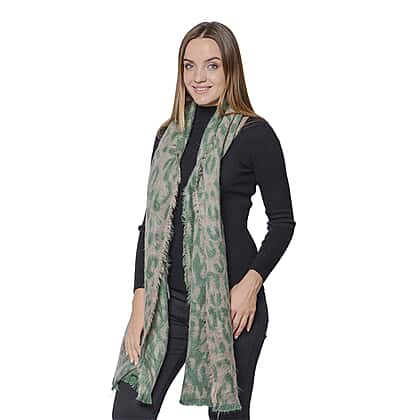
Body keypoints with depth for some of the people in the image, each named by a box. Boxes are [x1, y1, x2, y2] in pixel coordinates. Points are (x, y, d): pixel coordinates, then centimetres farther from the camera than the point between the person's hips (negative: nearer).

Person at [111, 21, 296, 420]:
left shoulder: (255, 134, -3)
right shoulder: (169, 136, 10)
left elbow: (283, 221, -1)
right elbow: (150, 224, 10)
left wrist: (250, 284, -13)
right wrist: (139, 305, 2)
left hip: (231, 299, -4)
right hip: (169, 298, 4)